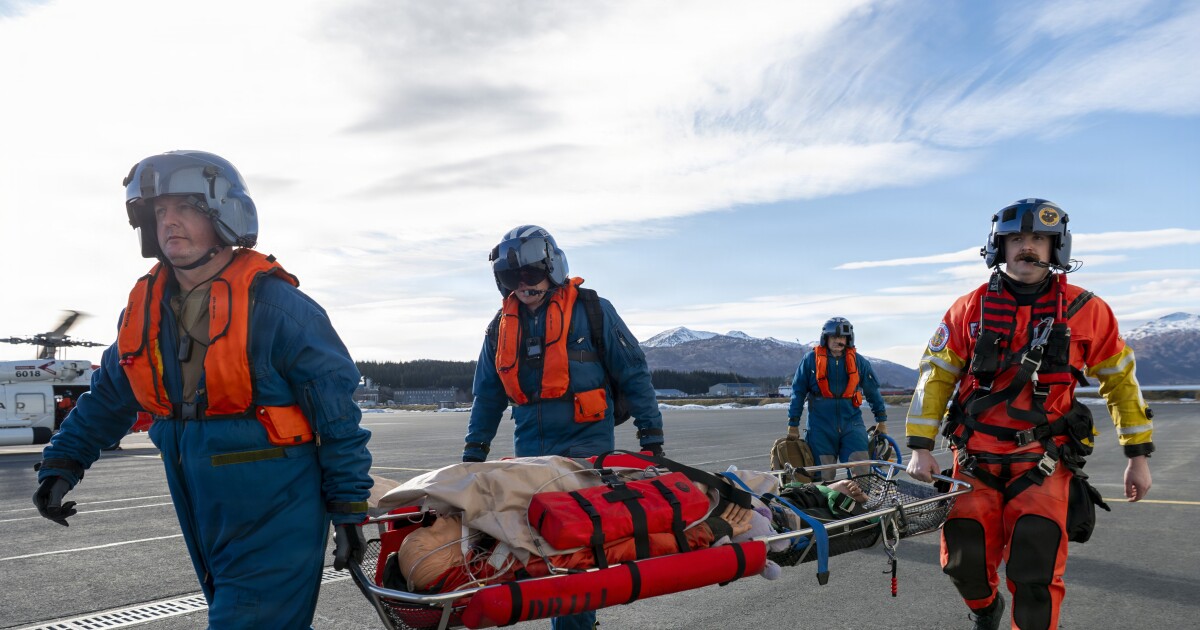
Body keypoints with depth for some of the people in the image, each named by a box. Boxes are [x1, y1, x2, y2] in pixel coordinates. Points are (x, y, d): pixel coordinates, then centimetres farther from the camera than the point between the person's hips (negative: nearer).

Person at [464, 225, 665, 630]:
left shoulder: (590, 310, -4)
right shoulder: (502, 325, 11)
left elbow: (633, 373, 0)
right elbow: (488, 396, 19)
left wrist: (651, 437, -2)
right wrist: (473, 453, 16)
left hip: (586, 450, -4)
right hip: (531, 454, 5)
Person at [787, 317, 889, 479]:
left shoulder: (859, 361, 5)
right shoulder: (811, 359, 0)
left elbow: (872, 391, 17)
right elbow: (798, 392, 4)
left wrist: (881, 420, 17)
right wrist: (793, 424, 3)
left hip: (852, 423, 1)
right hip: (821, 426, -1)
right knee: (822, 476, 2)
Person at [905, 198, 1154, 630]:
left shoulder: (1087, 311, -1)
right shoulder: (970, 309, 0)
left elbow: (1120, 379, 10)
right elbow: (935, 375, 2)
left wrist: (1138, 454, 9)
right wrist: (921, 448, -3)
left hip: (1044, 459, -1)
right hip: (976, 456, 1)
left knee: (1035, 570, -15)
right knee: (965, 559, -3)